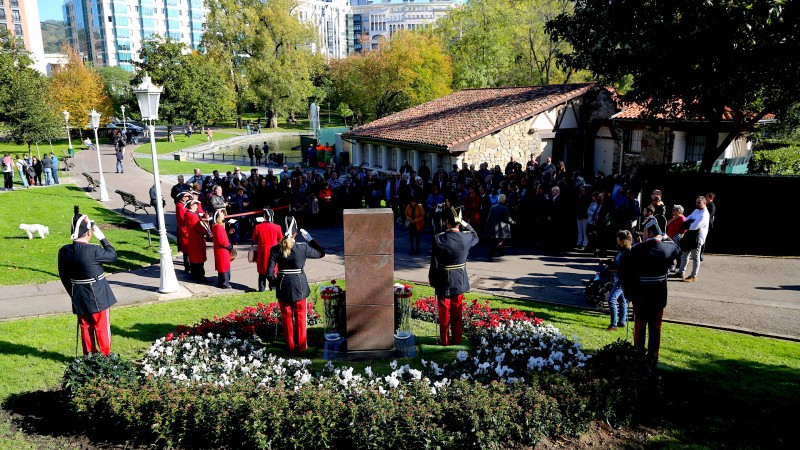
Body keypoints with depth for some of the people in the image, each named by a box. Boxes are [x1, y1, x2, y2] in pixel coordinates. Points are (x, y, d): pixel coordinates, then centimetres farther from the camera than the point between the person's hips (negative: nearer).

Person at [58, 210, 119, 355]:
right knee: (102, 327, 8)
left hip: (79, 298, 5)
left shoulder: (64, 251, -4)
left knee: (85, 327, 17)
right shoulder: (93, 250, -24)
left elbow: (63, 276, 5)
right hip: (97, 297, -5)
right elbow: (112, 255, -7)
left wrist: (73, 294, 16)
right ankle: (105, 356, 18)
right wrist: (102, 237, -5)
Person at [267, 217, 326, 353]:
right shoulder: (303, 247, -14)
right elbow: (321, 253, 2)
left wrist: (275, 282, 10)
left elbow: (269, 273, -9)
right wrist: (309, 237, 2)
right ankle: (301, 345, 22)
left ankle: (291, 346, 24)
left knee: (286, 317, 15)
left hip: (282, 287, 1)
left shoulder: (275, 249, -10)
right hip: (299, 285, -1)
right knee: (300, 317, 14)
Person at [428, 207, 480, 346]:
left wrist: (431, 279, 2)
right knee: (457, 313, 18)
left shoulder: (438, 239, -20)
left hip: (443, 282, -2)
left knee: (444, 314, 13)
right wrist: (465, 224, 5)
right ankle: (457, 339, 29)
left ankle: (444, 340, 24)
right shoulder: (466, 237, -13)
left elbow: (434, 264, -14)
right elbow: (476, 237, 14)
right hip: (459, 282, 2)